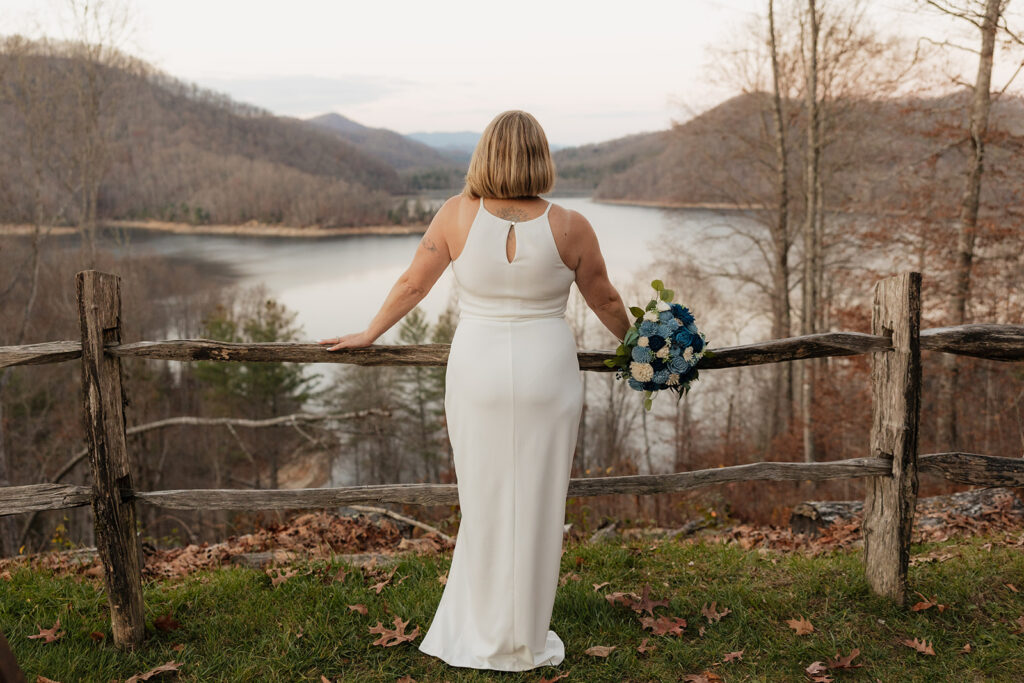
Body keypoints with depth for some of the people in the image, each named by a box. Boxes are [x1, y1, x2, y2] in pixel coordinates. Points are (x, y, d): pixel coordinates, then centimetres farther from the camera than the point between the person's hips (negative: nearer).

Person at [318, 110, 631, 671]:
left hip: (476, 374, 1)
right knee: (535, 507, 9)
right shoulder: (569, 227, -7)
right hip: (546, 375, -1)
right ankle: (525, 644, 22)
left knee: (484, 504, 13)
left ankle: (481, 638, 25)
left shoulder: (457, 215, -7)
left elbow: (412, 284, 1)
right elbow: (605, 300, 6)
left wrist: (368, 334, 16)